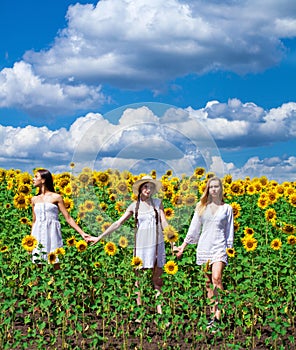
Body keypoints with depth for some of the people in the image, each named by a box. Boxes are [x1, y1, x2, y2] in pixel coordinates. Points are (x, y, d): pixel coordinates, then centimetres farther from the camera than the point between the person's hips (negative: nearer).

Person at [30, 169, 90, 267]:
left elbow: (68, 218, -1)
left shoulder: (56, 197, 0)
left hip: (52, 234, -4)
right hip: (38, 235, 4)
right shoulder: (34, 199, 13)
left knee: (54, 264, -5)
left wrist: (82, 233, -9)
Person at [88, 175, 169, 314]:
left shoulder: (158, 203, 5)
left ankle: (160, 312, 7)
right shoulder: (134, 206, 5)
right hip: (141, 244, 1)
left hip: (157, 244, -1)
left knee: (157, 279, 2)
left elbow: (164, 223, 3)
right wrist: (99, 237, 4)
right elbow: (118, 223, 6)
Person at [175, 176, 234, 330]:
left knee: (216, 278, -21)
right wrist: (183, 246, 8)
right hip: (204, 246, 3)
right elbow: (194, 228, 12)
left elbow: (229, 232, 9)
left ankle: (218, 314, -19)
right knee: (208, 283, 5)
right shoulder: (201, 206, 10)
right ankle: (212, 313, 12)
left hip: (219, 246, -3)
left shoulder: (227, 208, 6)